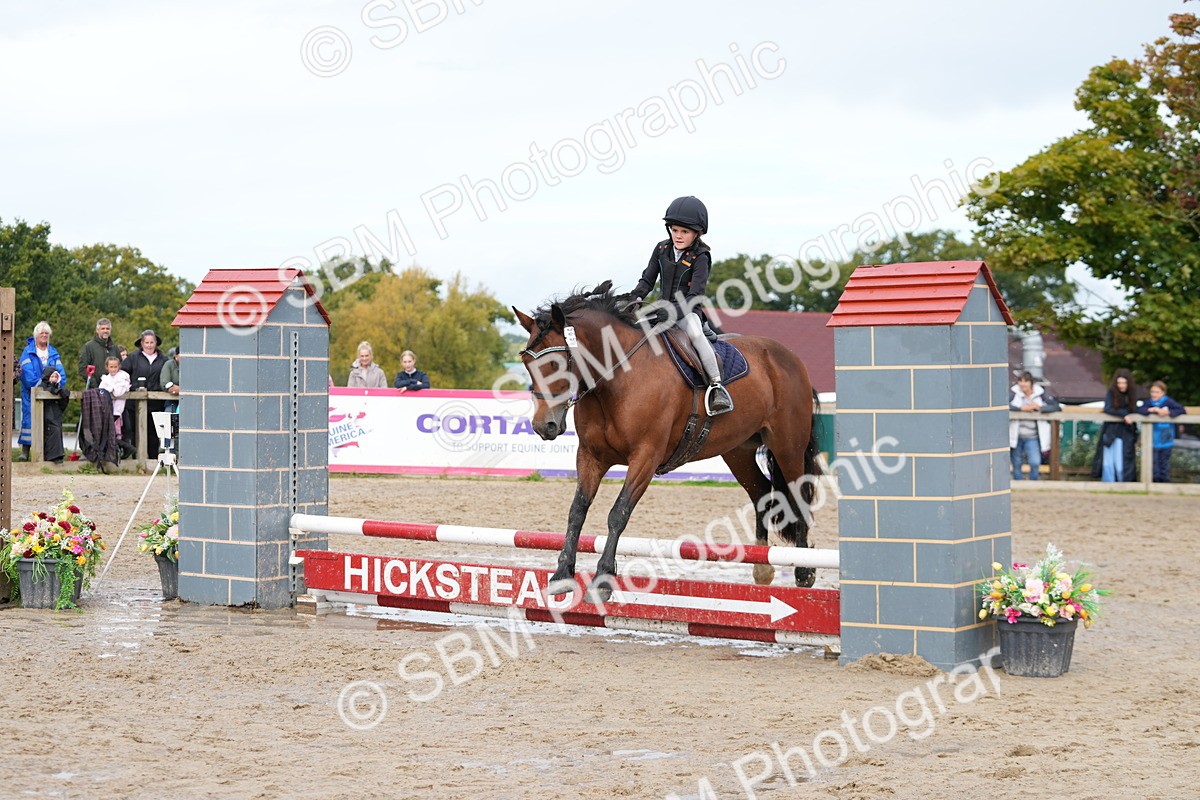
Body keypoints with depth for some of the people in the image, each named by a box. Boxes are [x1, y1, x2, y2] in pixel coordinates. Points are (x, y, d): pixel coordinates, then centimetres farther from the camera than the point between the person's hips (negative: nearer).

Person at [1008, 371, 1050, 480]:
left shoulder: (1040, 394, 1)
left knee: (1035, 463, -14)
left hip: (1032, 437, 0)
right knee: (1016, 464, 8)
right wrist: (1021, 408, -25)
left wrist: (1039, 407, -19)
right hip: (1016, 436, 0)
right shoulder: (1015, 393, -2)